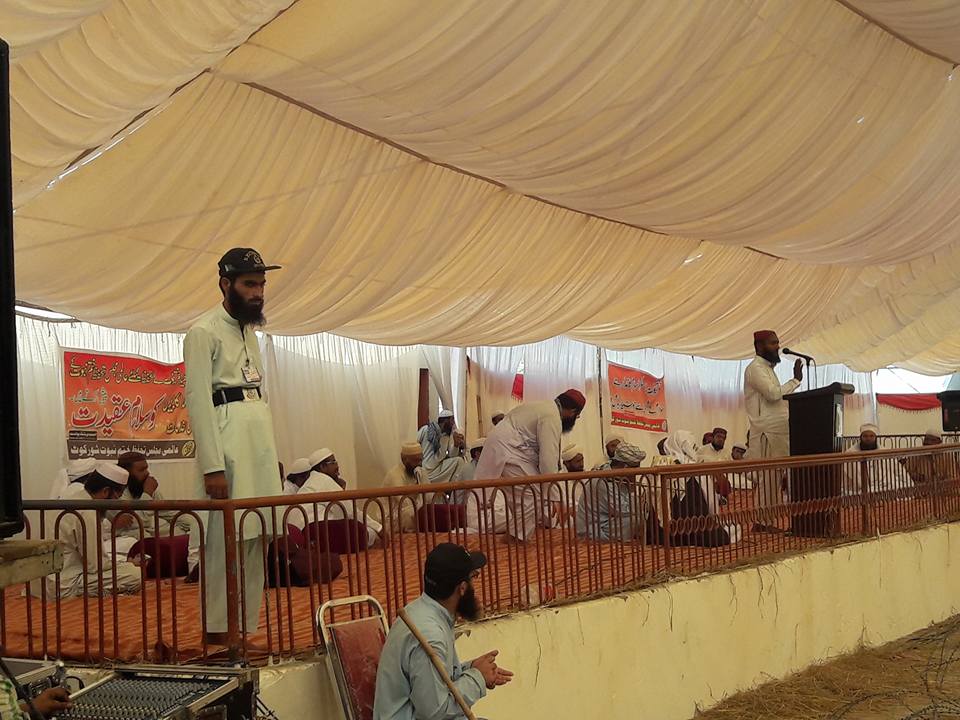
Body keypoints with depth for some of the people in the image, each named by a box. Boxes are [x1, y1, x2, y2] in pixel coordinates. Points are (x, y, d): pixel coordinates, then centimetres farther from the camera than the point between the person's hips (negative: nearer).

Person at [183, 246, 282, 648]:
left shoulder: (249, 331, 20)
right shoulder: (204, 332, -5)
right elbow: (198, 401, -12)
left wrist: (269, 454, 15)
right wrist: (212, 466, -17)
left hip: (260, 435, 8)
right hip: (227, 437, -8)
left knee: (254, 541, 7)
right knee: (226, 542, -8)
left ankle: (243, 631, 14)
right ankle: (218, 635, -1)